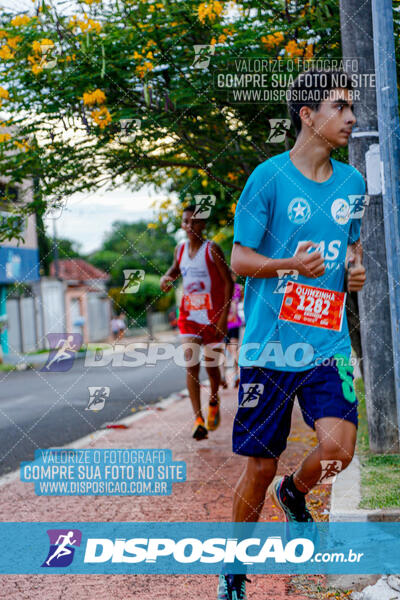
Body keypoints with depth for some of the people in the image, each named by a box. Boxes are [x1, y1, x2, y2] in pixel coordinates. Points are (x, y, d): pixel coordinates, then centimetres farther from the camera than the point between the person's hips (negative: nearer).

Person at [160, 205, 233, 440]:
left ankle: (214, 401, 40)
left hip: (213, 317, -3)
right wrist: (167, 277, 1)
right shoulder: (180, 249, 3)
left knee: (212, 366, 9)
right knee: (191, 365, -10)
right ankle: (198, 420, -12)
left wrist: (224, 316, -15)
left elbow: (228, 282, -10)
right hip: (189, 316, 3)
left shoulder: (212, 249, -12)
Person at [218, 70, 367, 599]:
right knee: (260, 467, 4)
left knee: (338, 447, -17)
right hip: (270, 345, -3)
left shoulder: (352, 182, 9)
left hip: (328, 343, 4)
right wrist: (291, 264, -22)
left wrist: (357, 267, 2)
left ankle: (294, 493, 19)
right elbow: (239, 259, -4)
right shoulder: (269, 177, -6)